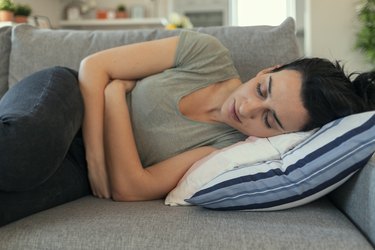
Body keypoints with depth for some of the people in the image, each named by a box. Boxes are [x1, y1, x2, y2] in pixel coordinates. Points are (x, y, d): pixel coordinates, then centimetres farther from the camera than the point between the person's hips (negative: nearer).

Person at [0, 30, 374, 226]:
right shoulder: (208, 53, -13)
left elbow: (129, 186, -21)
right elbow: (94, 65, -10)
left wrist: (116, 91, -20)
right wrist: (95, 154, -20)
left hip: (74, 173, 0)